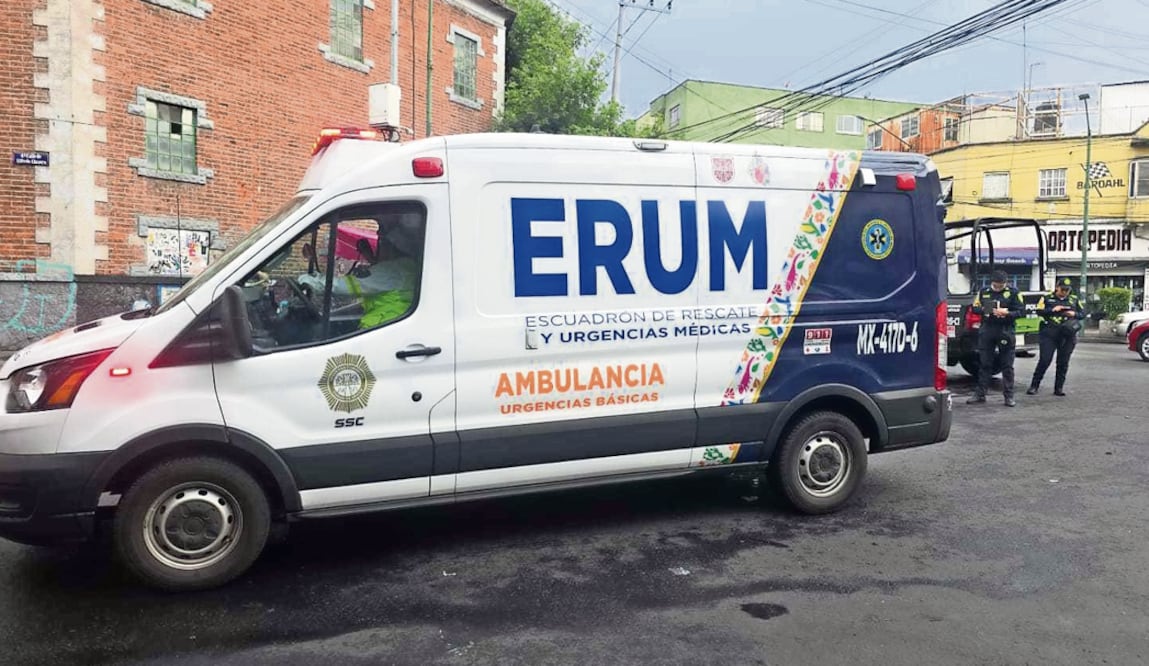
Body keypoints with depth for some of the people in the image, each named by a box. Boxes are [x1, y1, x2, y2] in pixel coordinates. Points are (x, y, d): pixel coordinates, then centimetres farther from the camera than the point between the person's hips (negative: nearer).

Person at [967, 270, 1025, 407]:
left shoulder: (1013, 293, 1)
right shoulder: (983, 292, 9)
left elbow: (1021, 310, -2)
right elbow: (974, 308, 10)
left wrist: (1007, 313, -18)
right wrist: (984, 310, -11)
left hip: (1005, 332, -2)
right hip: (986, 331, 2)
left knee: (1007, 366, 2)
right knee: (984, 364, 7)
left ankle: (1009, 396, 8)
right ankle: (980, 394, 14)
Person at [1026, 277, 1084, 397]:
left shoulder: (1074, 300, 14)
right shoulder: (1047, 298, 6)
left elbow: (1083, 314, 15)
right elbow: (1039, 311, -4)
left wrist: (1074, 314, -5)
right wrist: (1052, 310, -17)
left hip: (1067, 336, 3)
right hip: (1049, 334, -3)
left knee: (1063, 362, 5)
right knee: (1044, 360, -7)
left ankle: (1059, 388, 13)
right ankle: (1034, 386, 0)